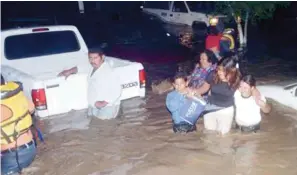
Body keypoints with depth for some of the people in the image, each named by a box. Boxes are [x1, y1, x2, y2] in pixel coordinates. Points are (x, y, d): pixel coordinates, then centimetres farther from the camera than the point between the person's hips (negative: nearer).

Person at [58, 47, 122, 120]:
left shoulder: (108, 72, -22)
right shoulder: (94, 67, 7)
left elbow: (116, 90, -26)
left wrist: (104, 103, -30)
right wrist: (70, 71, 20)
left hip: (107, 107, -9)